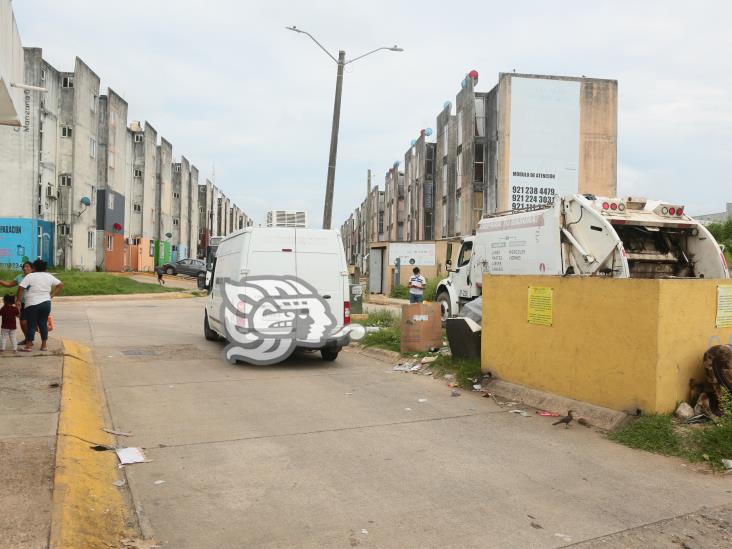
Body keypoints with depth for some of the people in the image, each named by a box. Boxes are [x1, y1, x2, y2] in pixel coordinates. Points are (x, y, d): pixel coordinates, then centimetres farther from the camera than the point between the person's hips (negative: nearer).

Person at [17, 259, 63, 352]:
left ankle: (29, 346, 11)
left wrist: (18, 300, -4)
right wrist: (52, 295, 8)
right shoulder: (49, 276, 6)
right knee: (43, 323, 12)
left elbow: (21, 288, -13)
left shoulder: (30, 276, -8)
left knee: (31, 325, 4)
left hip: (32, 304, -4)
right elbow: (61, 285, 9)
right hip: (46, 303, 4)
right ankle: (44, 345, 15)